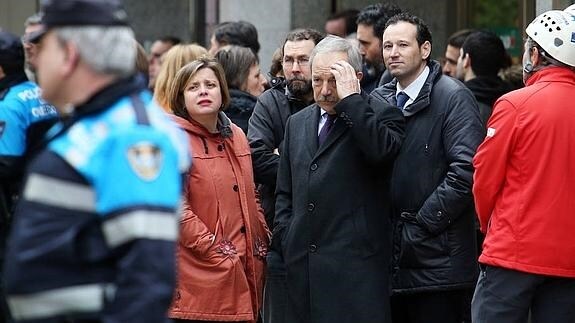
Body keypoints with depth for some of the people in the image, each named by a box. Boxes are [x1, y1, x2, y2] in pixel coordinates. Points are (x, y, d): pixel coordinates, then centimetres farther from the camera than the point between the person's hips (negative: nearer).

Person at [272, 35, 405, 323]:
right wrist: (286, 240, 10)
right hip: (302, 263, 5)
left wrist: (350, 98, -15)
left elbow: (381, 150, -21)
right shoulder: (297, 123, 20)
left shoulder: (381, 114, 2)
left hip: (356, 261, -5)